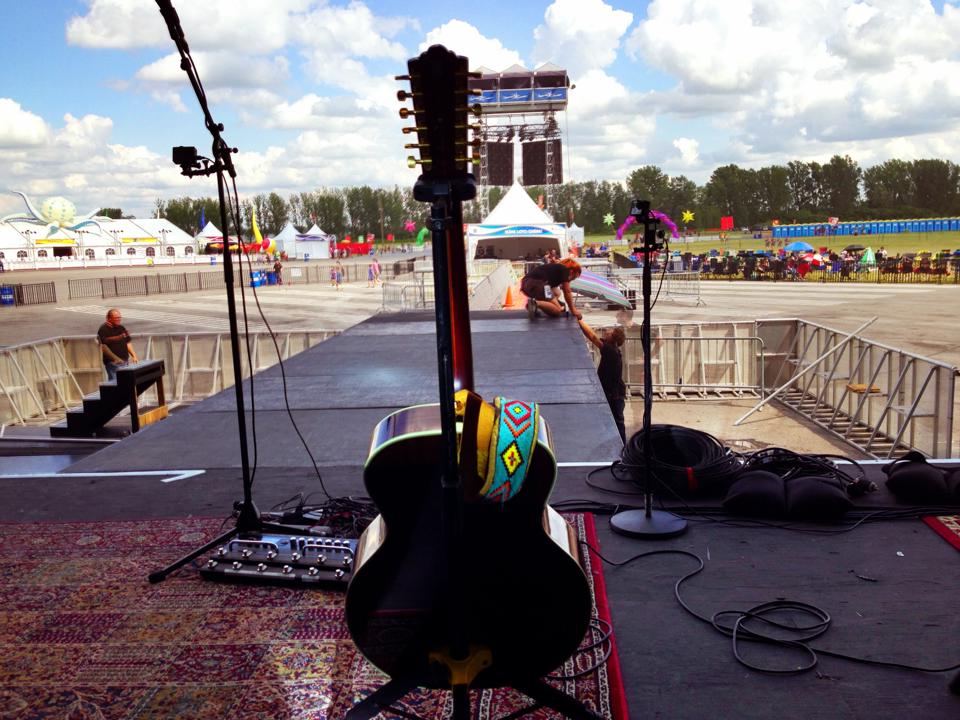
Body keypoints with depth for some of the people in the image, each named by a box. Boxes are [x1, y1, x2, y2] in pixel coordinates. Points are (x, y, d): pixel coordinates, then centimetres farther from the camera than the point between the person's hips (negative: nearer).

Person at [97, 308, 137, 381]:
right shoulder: (103, 330, -7)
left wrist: (134, 356, 5)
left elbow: (128, 343, 17)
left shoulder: (122, 328, 13)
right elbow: (103, 346, -15)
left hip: (125, 361, 7)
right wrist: (115, 358, -24)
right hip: (112, 362, -7)